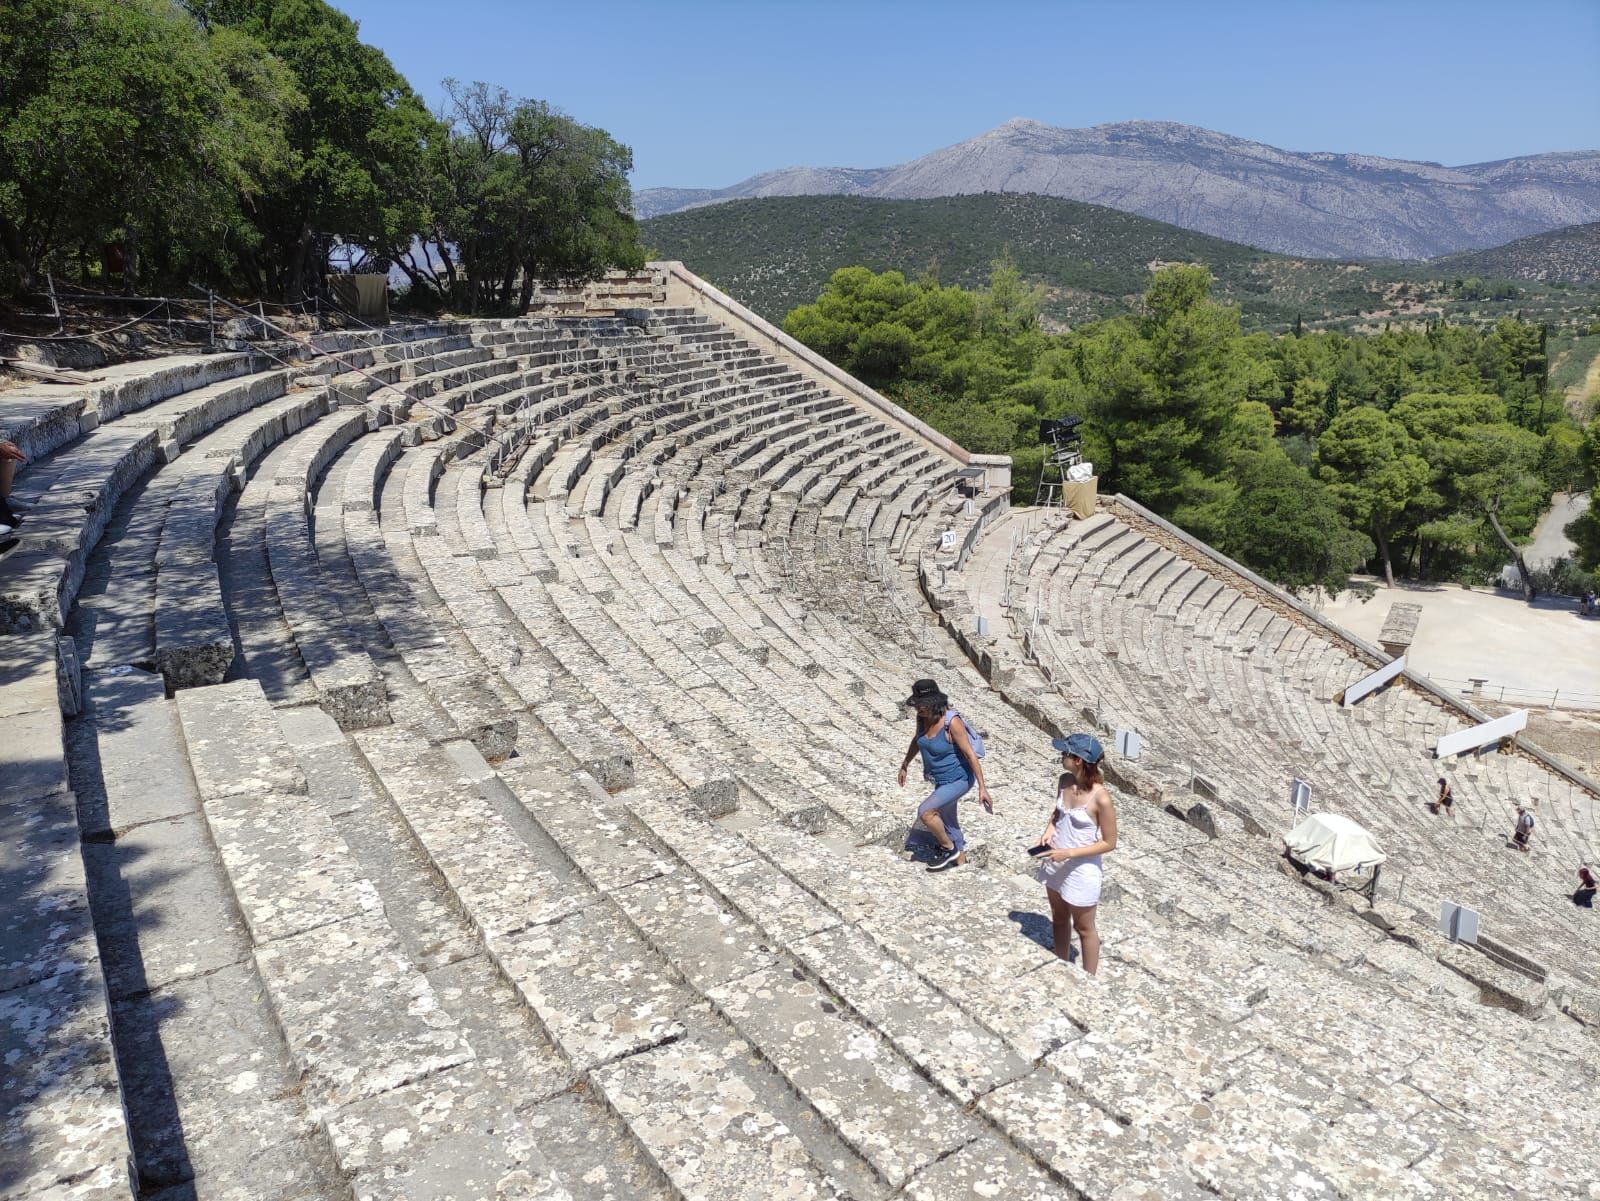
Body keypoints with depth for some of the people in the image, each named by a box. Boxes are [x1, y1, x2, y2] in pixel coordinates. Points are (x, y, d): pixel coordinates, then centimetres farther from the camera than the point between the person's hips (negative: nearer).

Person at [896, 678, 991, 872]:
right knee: (947, 820, 20)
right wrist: (904, 765, 22)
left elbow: (971, 754, -25)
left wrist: (982, 787, -25)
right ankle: (960, 858, 42)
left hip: (958, 779, -8)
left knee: (925, 812, -17)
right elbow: (917, 741, 13)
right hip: (941, 779, 8)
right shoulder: (922, 717, -8)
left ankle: (948, 848, 6)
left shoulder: (952, 722, -29)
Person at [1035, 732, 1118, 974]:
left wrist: (1069, 853, -23)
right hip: (1055, 863, 7)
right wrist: (1050, 830, -7)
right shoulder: (1064, 781, -8)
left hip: (1081, 869, -7)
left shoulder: (1100, 798, -27)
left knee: (1083, 927, 14)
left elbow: (1109, 843, -18)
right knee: (1059, 918, 25)